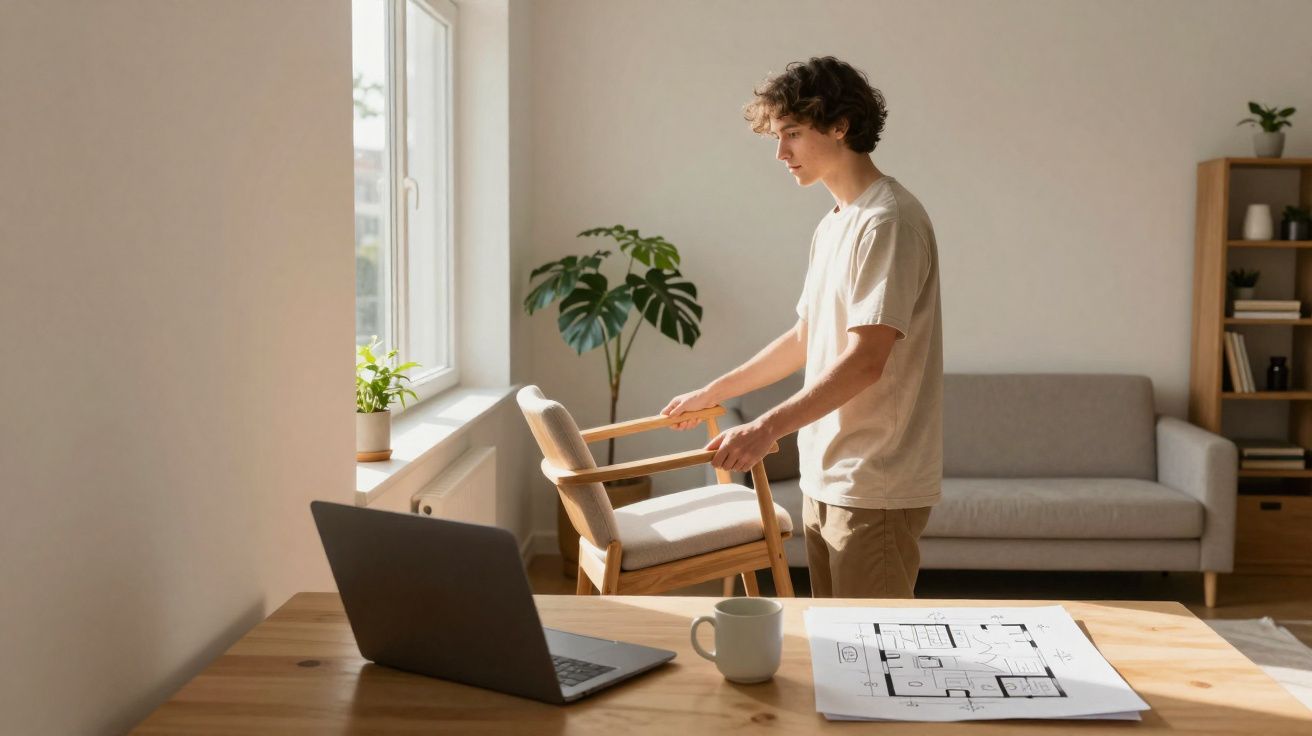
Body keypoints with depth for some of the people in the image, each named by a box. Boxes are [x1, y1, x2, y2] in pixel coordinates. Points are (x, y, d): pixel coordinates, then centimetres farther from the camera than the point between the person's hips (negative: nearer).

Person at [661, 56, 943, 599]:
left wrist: (766, 428, -28)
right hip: (825, 476, 9)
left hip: (875, 487, -9)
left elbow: (864, 360, -22)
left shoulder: (888, 221, -15)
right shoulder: (832, 227, 15)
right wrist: (713, 393, 25)